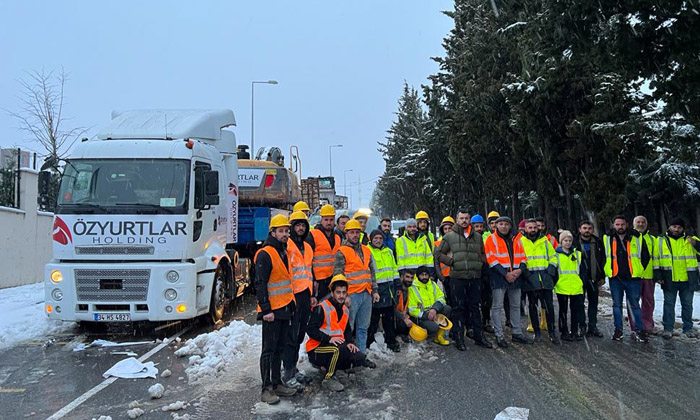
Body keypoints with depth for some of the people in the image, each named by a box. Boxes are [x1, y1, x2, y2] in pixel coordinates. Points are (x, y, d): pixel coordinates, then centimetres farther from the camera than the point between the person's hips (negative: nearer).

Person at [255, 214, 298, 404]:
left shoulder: (284, 253, 15)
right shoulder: (265, 254, -14)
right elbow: (260, 285, -17)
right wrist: (266, 310, -20)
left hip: (285, 309, 9)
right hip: (271, 311, -9)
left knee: (280, 348, 15)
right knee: (269, 350, -1)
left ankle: (277, 384, 24)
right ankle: (266, 389, 6)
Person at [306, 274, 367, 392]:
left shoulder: (345, 310, 13)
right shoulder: (322, 308, -13)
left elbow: (347, 330, 20)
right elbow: (311, 330, -19)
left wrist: (349, 342, -1)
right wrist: (329, 339, -30)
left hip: (338, 348, 8)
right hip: (317, 349, -8)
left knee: (360, 359, -9)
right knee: (339, 348, -36)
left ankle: (327, 367, 10)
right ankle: (327, 380, -15)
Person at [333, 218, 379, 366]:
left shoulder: (366, 250, 15)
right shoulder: (342, 252, -5)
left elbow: (372, 272, 20)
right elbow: (337, 275, -9)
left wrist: (374, 290, 15)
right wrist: (343, 295, -13)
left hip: (366, 294, 6)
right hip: (352, 295, -6)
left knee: (363, 327, 12)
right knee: (347, 327, -1)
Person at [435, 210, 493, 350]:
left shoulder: (478, 237, 13)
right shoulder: (450, 236, 2)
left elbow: (483, 254, 26)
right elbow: (438, 253, 5)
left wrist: (481, 263, 7)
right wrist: (451, 262, -5)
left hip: (475, 277, 3)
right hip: (457, 277, -3)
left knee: (475, 307, 11)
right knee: (459, 308, 2)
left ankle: (478, 336, 19)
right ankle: (459, 338, 9)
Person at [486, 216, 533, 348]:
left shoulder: (515, 240, 13)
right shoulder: (491, 239, -3)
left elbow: (522, 257, 12)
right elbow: (491, 259, -11)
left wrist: (520, 270, -8)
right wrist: (505, 274, -16)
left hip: (515, 276, 6)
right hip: (499, 276, -5)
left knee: (516, 306, 13)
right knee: (497, 306, -4)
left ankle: (517, 333, 24)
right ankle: (499, 335, 3)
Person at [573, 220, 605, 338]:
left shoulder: (598, 242, 7)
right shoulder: (574, 242, -2)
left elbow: (603, 260, 11)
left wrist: (602, 277, 8)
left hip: (593, 277, 3)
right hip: (579, 277, -3)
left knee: (593, 302, 8)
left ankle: (592, 327, 16)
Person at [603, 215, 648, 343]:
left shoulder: (637, 238, 0)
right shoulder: (607, 239, 2)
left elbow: (646, 256, 8)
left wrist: (639, 270, 5)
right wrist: (607, 271, 7)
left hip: (633, 278, -1)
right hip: (615, 278, 1)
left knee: (635, 305, 5)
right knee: (617, 305, 9)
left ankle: (638, 330, 13)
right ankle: (618, 329, 17)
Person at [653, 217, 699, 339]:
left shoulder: (689, 240, 8)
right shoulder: (661, 241, 6)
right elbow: (656, 259, 4)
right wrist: (657, 274, -3)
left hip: (687, 279, 1)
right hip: (669, 280, -1)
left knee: (687, 304, 10)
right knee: (669, 304, 4)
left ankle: (688, 328, 23)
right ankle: (668, 328, 10)